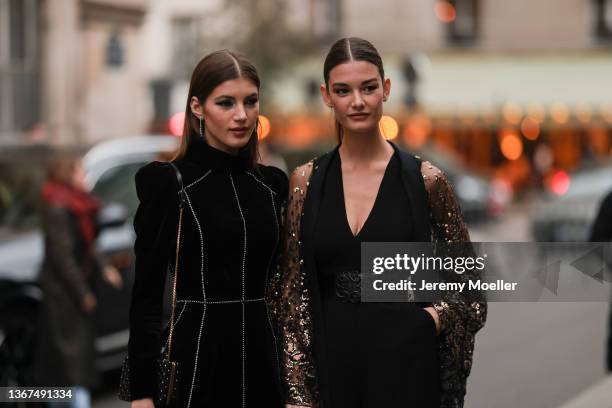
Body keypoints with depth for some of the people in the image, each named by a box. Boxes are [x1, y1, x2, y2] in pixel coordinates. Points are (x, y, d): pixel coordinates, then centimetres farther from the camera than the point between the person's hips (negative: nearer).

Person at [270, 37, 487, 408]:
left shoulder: (426, 180, -3)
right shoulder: (306, 181, 2)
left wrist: (435, 318, -11)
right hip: (331, 361, 2)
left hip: (404, 362, -2)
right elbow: (291, 289, 3)